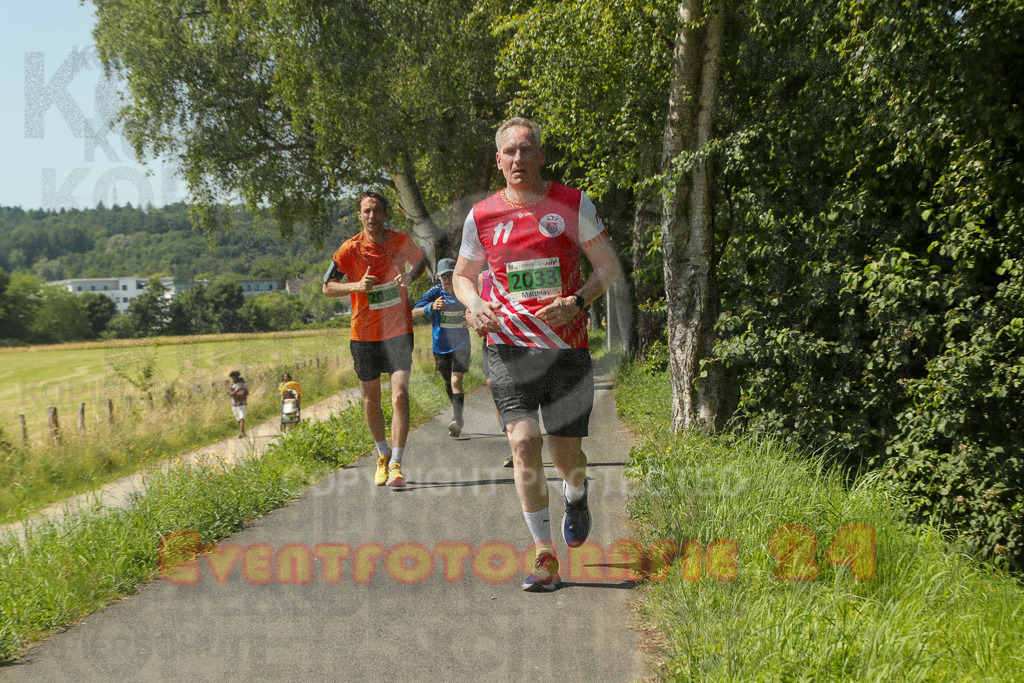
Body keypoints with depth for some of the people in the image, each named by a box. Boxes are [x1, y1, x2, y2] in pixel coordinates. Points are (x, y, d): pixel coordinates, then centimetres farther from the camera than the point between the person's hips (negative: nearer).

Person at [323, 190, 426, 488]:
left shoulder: (401, 241, -2)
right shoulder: (350, 249, -6)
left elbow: (420, 260, 18)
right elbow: (327, 287, -3)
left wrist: (409, 276, -5)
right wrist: (357, 286, -22)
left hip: (398, 330, 0)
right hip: (364, 333, 1)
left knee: (400, 395, -14)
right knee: (371, 401, 10)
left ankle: (396, 465, -10)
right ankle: (383, 455, 33)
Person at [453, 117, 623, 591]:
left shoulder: (572, 205, 1)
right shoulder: (482, 215, 5)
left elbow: (609, 266, 4)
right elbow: (463, 275, 18)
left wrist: (577, 301, -14)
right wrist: (474, 305, -5)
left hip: (567, 346, 0)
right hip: (509, 346, 1)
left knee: (564, 453, 2)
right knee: (523, 441, -15)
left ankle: (576, 494, 41)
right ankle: (544, 554, -6)